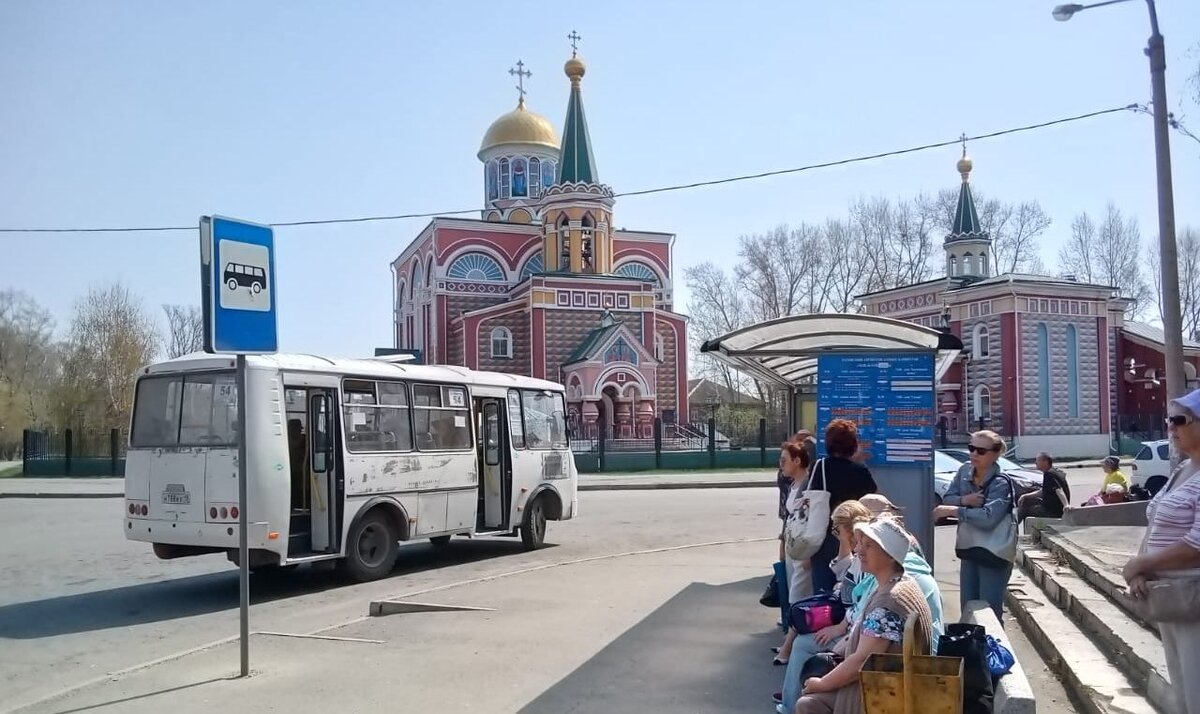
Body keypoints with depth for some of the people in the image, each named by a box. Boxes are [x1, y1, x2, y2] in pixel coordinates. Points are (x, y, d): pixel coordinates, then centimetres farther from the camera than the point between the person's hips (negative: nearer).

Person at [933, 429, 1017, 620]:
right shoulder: (965, 471, 3)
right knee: (967, 609, 15)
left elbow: (988, 518, -27)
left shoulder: (1001, 483, -16)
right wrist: (963, 500, -15)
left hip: (994, 553, -7)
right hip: (968, 548, 7)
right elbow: (947, 499, 6)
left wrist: (953, 510, -22)